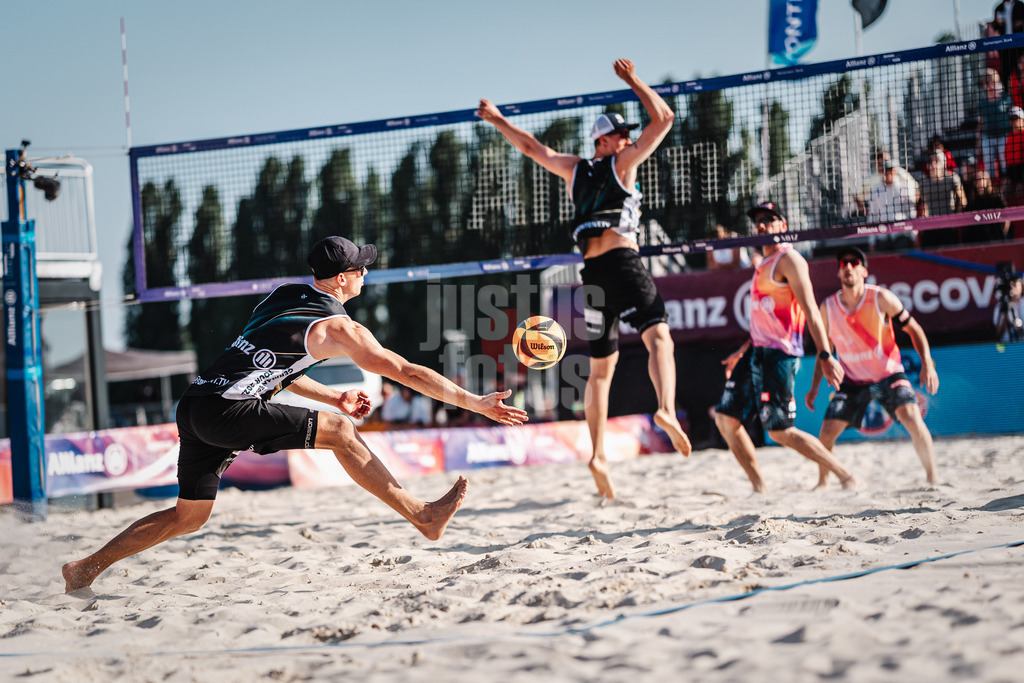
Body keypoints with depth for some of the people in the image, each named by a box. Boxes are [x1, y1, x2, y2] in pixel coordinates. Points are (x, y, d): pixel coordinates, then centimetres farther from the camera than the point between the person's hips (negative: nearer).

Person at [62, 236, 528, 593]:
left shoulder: (286, 295, 19)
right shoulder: (337, 328, -4)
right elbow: (407, 373, -2)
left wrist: (333, 396, 29)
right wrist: (476, 404, 3)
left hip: (195, 406, 8)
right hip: (229, 412, -8)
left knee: (188, 517, 18)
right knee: (339, 432, -4)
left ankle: (86, 568, 19)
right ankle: (423, 517, -4)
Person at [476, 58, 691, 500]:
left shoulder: (573, 170, 19)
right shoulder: (622, 163, 5)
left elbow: (531, 146, 31)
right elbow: (664, 119, 5)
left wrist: (497, 119, 45)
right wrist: (634, 82, 14)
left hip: (592, 271, 6)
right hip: (622, 261, -6)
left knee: (601, 367, 12)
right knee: (658, 336, -19)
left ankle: (598, 454, 5)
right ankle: (666, 409, -48)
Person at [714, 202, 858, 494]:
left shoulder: (788, 259, -8)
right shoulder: (764, 265, 21)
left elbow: (810, 310, -16)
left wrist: (825, 355, -23)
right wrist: (742, 352, 29)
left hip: (779, 353, -10)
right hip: (757, 351, 10)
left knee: (781, 431, -12)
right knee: (726, 417, 5)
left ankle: (847, 477, -4)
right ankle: (759, 488, 10)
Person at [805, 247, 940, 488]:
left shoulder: (881, 298, -14)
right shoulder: (828, 307, -6)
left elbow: (914, 329, -7)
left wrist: (927, 364, -20)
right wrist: (814, 387, 8)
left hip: (888, 375, -2)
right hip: (853, 381, 2)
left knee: (912, 417, -25)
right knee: (826, 432, -8)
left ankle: (932, 477, -10)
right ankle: (823, 482, 17)